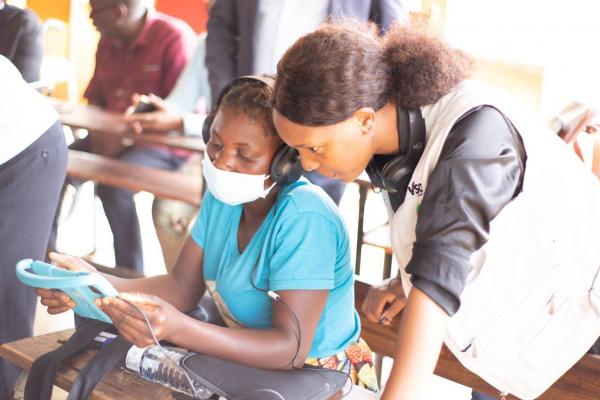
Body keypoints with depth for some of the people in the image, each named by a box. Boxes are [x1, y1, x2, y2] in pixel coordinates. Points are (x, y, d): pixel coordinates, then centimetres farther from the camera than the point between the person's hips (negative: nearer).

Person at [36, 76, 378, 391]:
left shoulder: (304, 217, -26)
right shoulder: (224, 194, -2)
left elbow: (291, 348, -30)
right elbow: (182, 287, -2)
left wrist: (177, 328, -42)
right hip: (249, 363, 7)